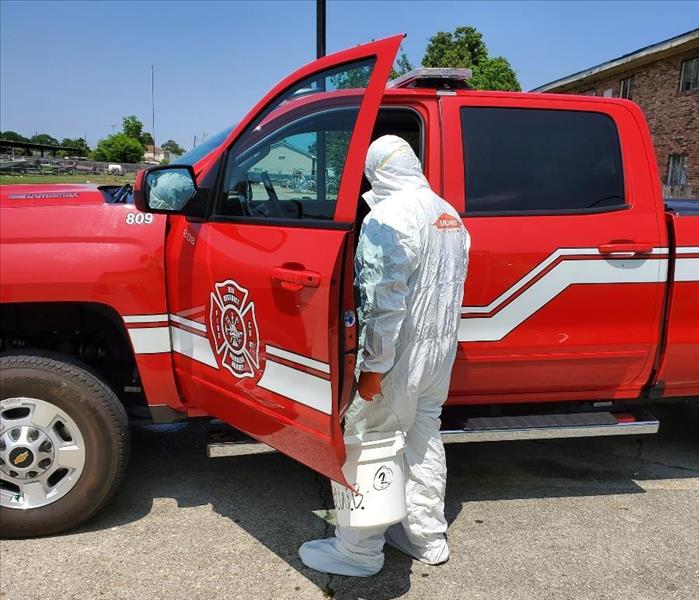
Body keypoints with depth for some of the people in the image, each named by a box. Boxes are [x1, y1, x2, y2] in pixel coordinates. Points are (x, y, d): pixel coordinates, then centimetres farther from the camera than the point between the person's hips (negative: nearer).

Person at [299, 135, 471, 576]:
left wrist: (373, 366, -20)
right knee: (424, 439, 19)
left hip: (400, 356, -9)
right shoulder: (449, 213, 11)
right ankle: (428, 537, 31)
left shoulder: (387, 218, -18)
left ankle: (359, 551, 15)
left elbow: (383, 301, -23)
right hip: (442, 350, 9)